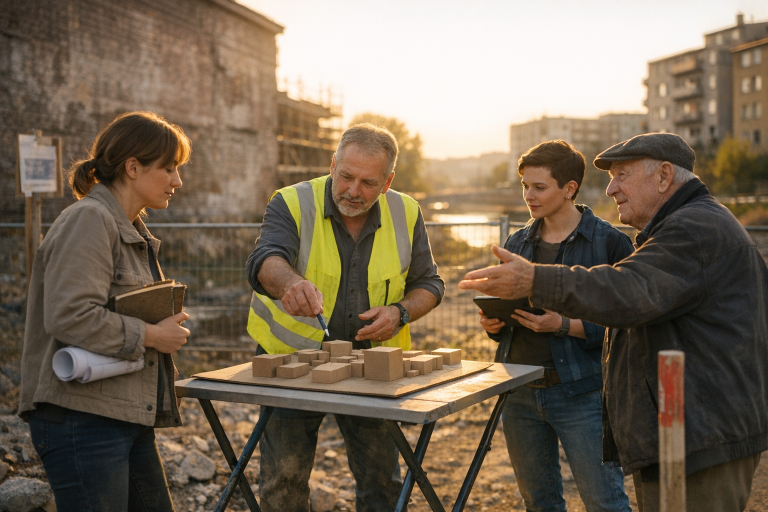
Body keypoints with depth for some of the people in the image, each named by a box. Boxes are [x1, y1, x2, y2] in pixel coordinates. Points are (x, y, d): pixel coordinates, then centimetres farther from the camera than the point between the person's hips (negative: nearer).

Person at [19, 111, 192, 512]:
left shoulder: (131, 229, 18)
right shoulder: (89, 220, -13)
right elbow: (69, 316, -24)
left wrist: (167, 321, 9)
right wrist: (151, 336, -15)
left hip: (128, 418, 10)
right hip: (82, 419, -10)